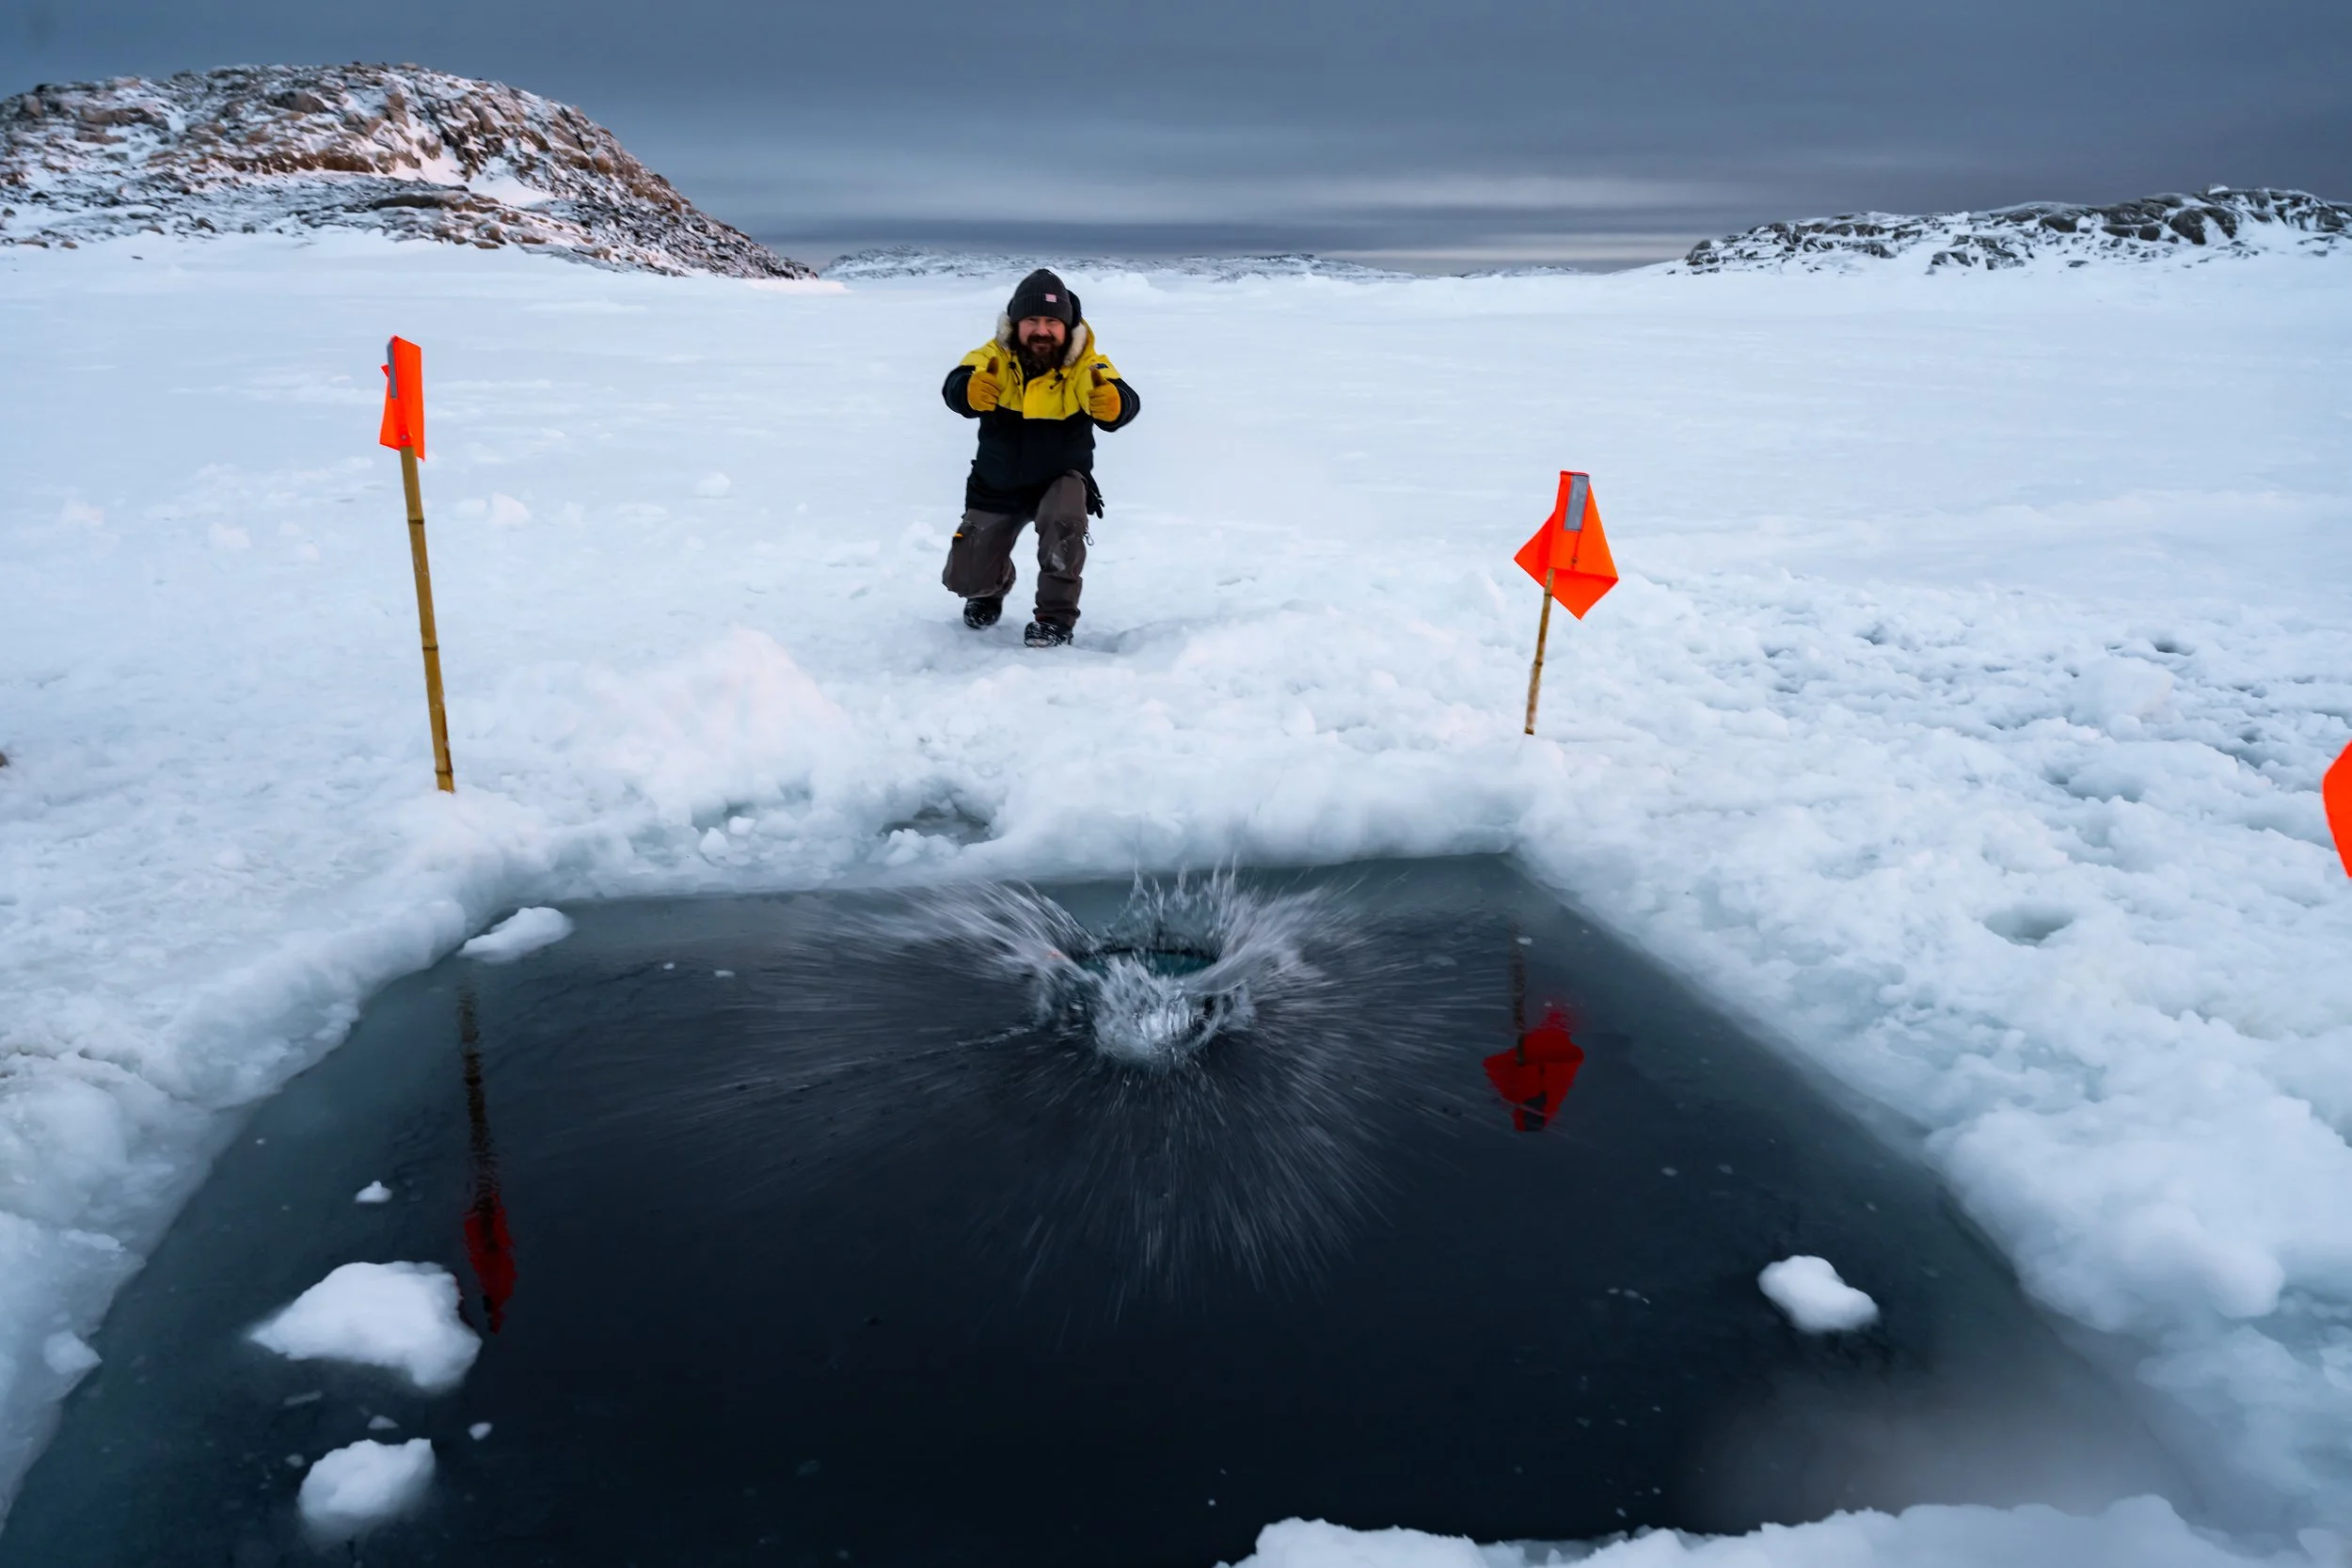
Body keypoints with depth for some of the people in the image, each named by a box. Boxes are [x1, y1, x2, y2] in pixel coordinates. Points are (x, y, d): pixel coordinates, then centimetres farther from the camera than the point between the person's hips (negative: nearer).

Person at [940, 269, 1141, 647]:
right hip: (996, 488, 2)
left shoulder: (1085, 366, -18)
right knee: (966, 580, 0)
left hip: (1061, 480, -2)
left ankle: (1056, 615, -14)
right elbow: (954, 390, -33)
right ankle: (992, 586, 38)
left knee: (1064, 523, -35)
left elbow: (1125, 405, -34)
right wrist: (974, 391, -57)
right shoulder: (994, 357, -15)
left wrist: (1111, 403, -58)